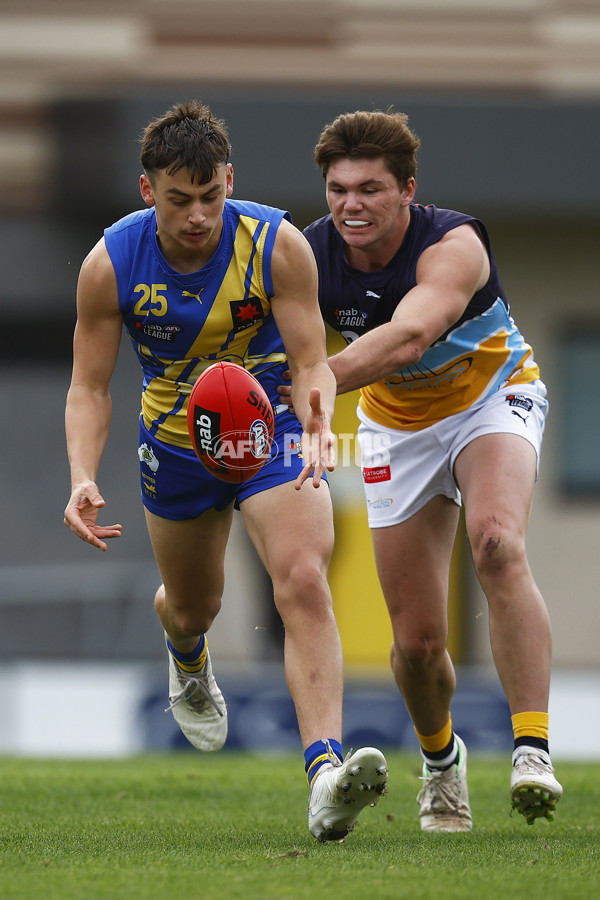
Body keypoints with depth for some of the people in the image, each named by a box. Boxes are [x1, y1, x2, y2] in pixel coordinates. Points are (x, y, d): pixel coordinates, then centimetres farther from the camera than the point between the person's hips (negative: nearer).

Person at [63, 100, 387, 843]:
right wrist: (83, 479, -29)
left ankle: (326, 776, -35)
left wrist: (318, 423, -42)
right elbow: (89, 387, -12)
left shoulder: (278, 246, -22)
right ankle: (187, 664, 61)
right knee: (192, 607, 19)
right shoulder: (111, 265, -19)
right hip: (175, 442, 2)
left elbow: (311, 362, -19)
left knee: (303, 581, -25)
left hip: (271, 427, -2)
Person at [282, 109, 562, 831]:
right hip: (397, 425, 3)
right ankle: (440, 760, 33)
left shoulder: (453, 245, -33)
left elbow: (407, 338, -50)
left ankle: (532, 749, -36)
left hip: (492, 399, -3)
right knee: (417, 638, 0)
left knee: (497, 545, -34)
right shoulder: (312, 257, -19)